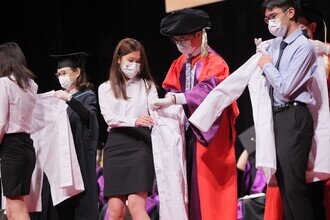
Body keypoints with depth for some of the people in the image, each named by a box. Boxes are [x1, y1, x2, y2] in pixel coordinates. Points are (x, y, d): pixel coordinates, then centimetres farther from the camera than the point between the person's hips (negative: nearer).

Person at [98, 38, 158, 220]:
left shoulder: (147, 85, 14)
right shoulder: (105, 88, 15)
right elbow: (109, 117, -1)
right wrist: (134, 121, -19)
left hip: (140, 144, -2)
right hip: (116, 145, 2)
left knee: (136, 204, -16)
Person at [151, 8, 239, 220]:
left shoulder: (214, 62, -8)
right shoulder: (180, 64, 13)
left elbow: (208, 89, -24)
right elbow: (171, 89, 11)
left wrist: (174, 100, -34)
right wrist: (169, 99, -13)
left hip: (209, 131, -6)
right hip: (186, 129, 6)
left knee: (209, 184, -6)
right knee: (189, 183, 3)